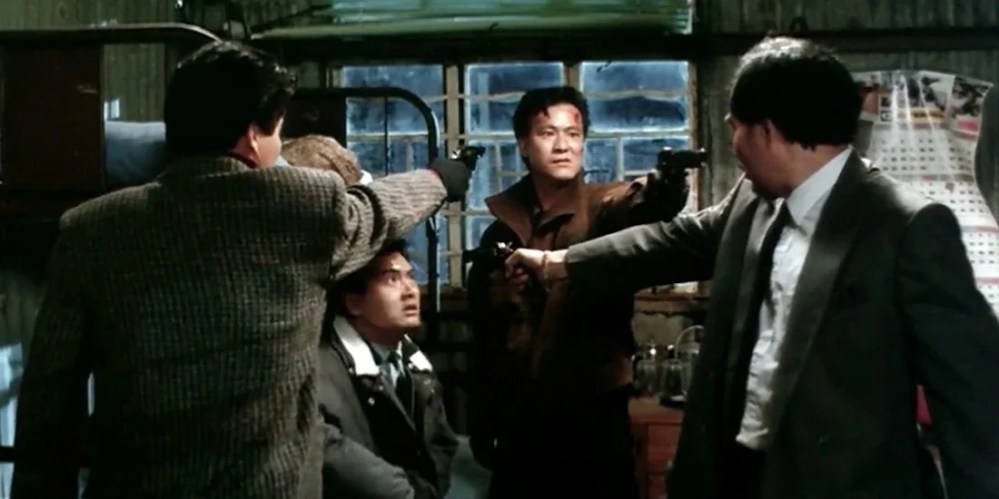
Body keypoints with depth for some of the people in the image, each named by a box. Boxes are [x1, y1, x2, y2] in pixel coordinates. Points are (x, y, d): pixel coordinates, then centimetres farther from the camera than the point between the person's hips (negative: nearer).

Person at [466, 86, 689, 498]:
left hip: (594, 410, -3)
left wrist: (666, 182, -48)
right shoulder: (501, 230, 9)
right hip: (519, 417, 4)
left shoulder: (606, 208, -2)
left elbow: (649, 205, -27)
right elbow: (483, 336, 11)